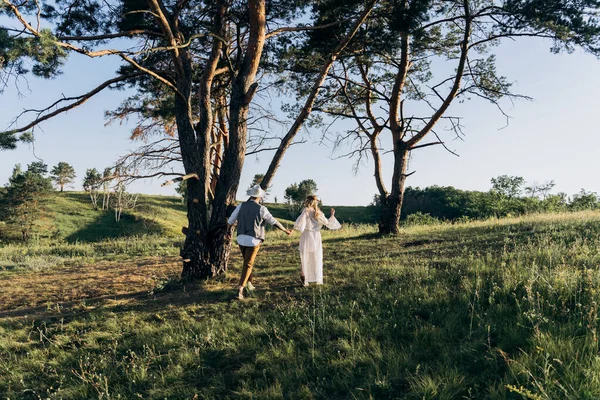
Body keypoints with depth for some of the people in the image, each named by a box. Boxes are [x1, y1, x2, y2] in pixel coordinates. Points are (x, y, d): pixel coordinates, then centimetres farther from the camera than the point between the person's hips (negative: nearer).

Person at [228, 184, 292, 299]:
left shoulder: (241, 206, -1)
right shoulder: (261, 209, -10)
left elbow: (230, 221, 4)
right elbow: (274, 222, -1)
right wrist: (285, 230, 14)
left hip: (241, 239, 4)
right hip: (253, 241, -4)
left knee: (247, 261, 25)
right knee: (248, 265, 2)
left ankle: (249, 283, 35)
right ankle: (240, 289, -7)